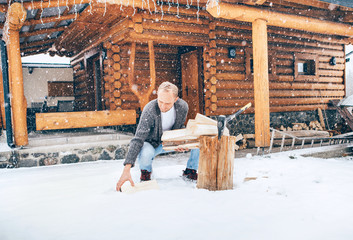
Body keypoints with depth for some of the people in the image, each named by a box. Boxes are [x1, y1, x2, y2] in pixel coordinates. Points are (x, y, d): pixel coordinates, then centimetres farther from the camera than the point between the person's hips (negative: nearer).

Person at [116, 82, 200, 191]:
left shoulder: (183, 106, -19)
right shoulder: (149, 110, -32)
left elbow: (180, 128, 1)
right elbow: (137, 140, -35)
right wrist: (126, 170, -43)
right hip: (153, 143, -3)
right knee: (145, 153, -39)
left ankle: (191, 171, 7)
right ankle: (145, 171, 0)